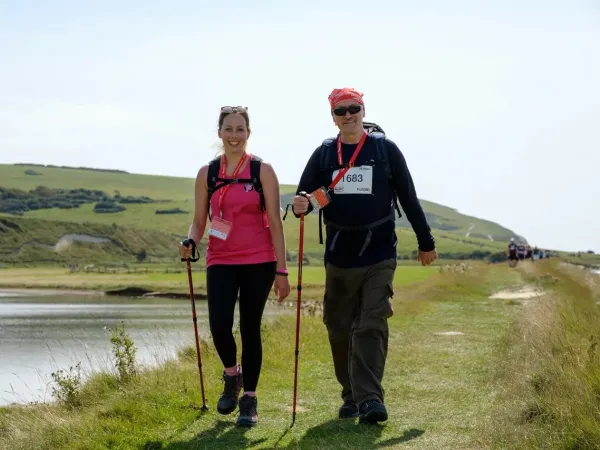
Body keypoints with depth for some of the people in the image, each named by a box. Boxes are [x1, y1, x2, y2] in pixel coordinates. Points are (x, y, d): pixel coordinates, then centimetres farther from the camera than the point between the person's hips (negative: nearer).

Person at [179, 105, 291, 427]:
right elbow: (199, 220, 10)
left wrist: (281, 270, -5)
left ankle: (249, 400, 16)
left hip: (258, 262, -1)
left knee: (250, 328, 2)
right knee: (219, 325, -13)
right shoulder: (207, 173, 6)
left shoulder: (262, 171, -1)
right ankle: (232, 375, 18)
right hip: (221, 262, 2)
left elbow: (275, 222, -1)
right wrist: (190, 242, -13)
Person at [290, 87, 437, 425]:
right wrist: (301, 205, -20)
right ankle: (352, 396, 20)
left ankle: (369, 398, -16)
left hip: (379, 256, -3)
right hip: (339, 257, 3)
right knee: (340, 329, 7)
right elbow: (305, 197, 6)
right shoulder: (324, 154, 7)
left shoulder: (385, 150, 1)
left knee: (372, 326, -11)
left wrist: (426, 243, 9)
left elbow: (408, 198, 6)